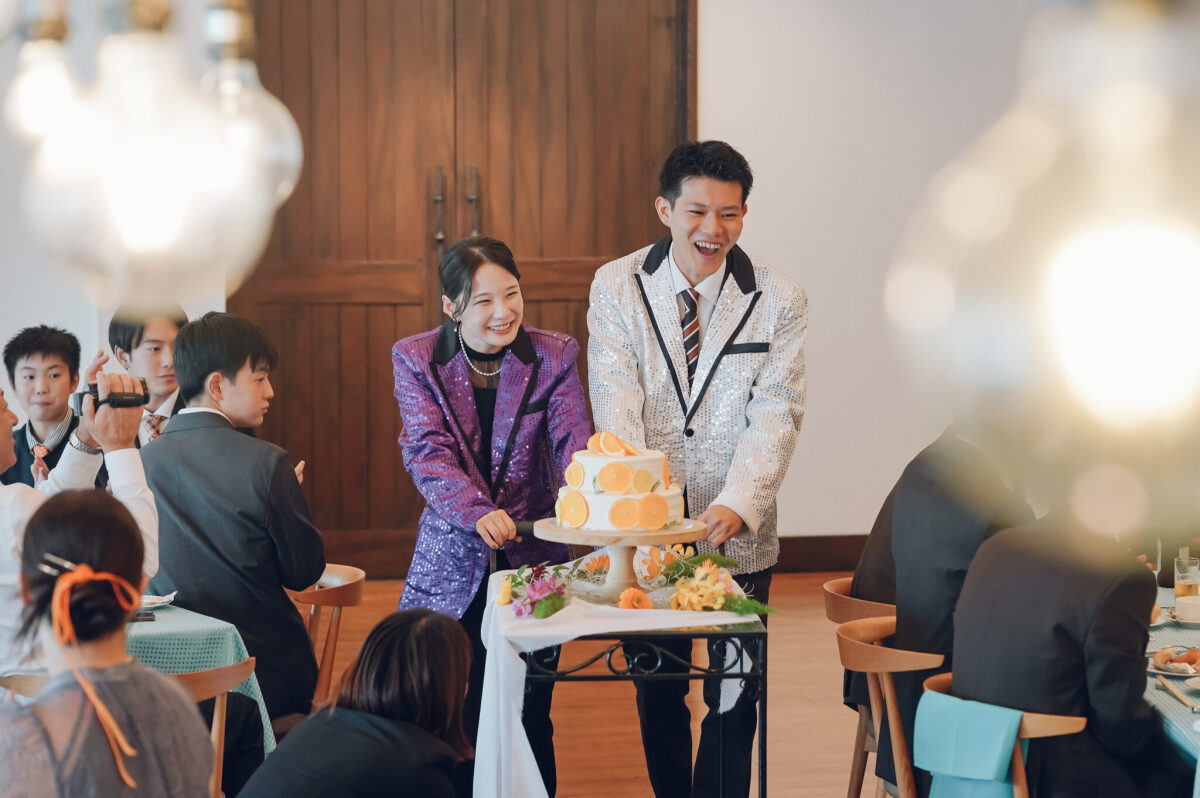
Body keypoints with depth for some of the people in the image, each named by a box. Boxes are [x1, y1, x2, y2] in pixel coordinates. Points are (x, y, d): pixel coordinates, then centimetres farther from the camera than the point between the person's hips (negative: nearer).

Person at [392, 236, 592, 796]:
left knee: (529, 722, 5)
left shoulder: (553, 356, -1)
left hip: (534, 560, 0)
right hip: (452, 565, 0)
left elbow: (573, 439, -12)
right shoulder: (416, 360, -3)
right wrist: (477, 512, -33)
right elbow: (427, 453, -15)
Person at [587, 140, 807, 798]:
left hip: (737, 535, -1)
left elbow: (775, 415, -11)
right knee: (656, 693, 12)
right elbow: (615, 404, -11)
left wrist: (736, 506, -27)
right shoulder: (617, 287, -2)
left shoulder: (779, 302, -4)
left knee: (733, 696, 2)